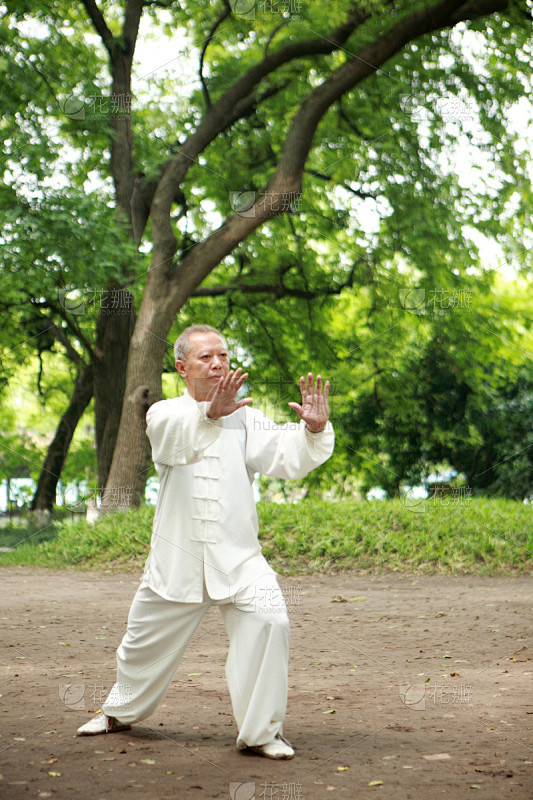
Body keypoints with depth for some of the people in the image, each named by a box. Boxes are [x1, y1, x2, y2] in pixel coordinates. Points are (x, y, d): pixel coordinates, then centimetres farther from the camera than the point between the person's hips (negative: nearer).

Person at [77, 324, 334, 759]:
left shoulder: (245, 419, 4)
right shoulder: (165, 413, -1)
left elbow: (288, 457, -11)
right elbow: (172, 434, -26)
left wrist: (313, 429, -32)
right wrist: (209, 413, -47)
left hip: (238, 556, 0)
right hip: (177, 559, 0)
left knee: (267, 620, -23)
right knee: (146, 640, 15)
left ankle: (262, 730, -9)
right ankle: (120, 712, 44)